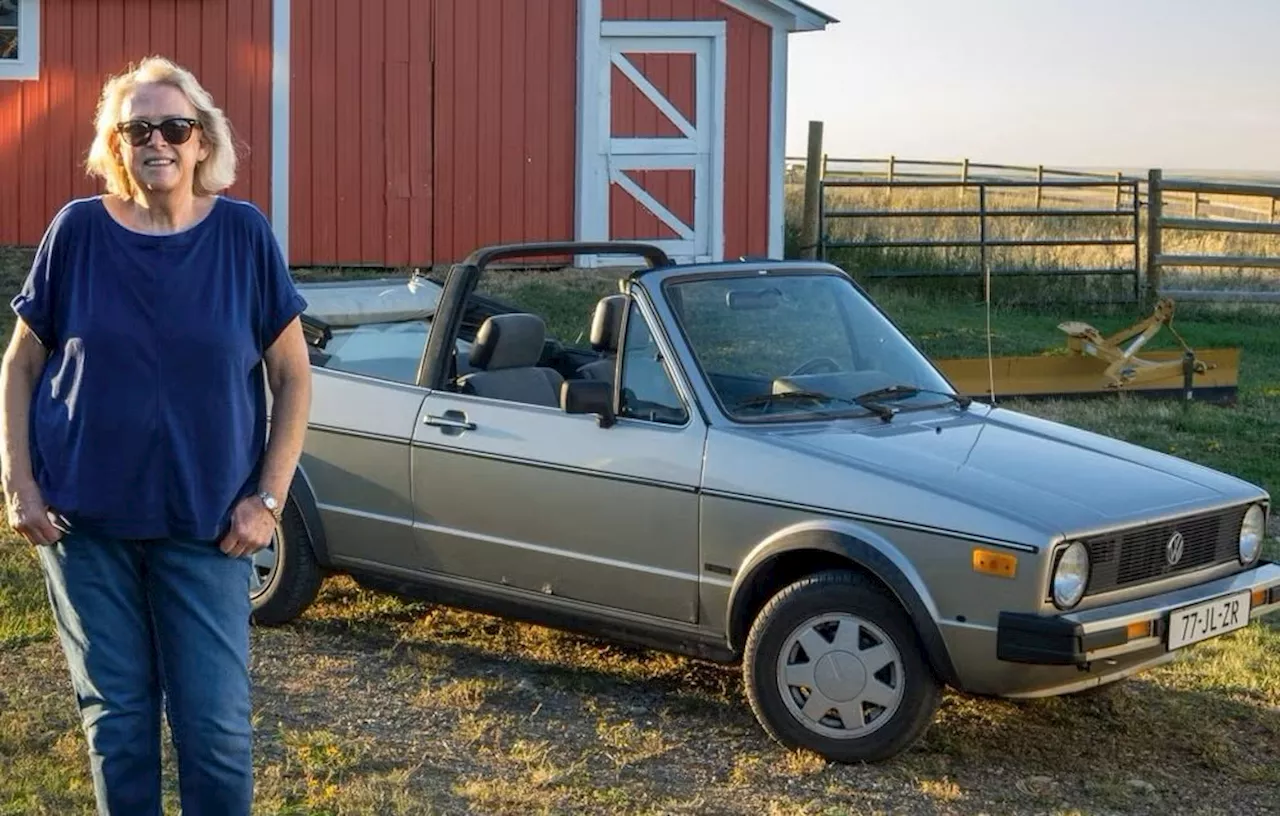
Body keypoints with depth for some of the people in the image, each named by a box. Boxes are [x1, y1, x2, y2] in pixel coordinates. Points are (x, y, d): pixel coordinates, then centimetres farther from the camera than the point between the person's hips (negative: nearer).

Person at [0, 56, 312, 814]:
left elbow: (293, 376, 0)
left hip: (205, 524, -1)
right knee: (116, 717, 10)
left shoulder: (243, 232, -4)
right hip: (84, 520, 1)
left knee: (218, 723, 1)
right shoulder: (78, 230, -2)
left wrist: (267, 498, -6)